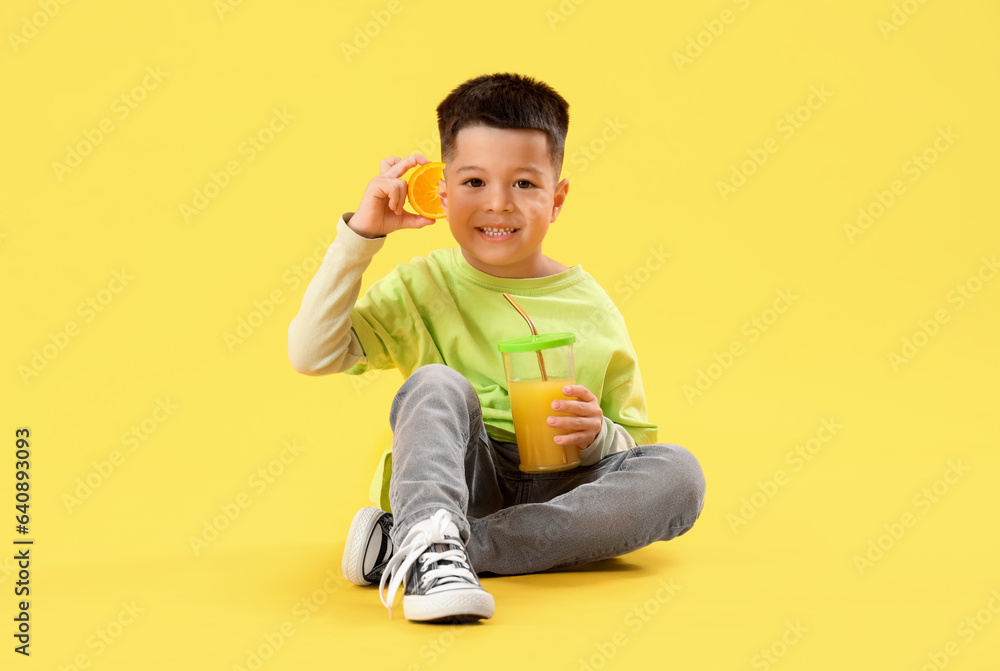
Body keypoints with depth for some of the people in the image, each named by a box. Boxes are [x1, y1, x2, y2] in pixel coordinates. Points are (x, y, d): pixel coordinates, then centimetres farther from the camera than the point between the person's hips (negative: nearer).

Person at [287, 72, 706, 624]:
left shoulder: (592, 309, 8)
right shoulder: (421, 288, 6)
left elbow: (637, 447, 12)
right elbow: (312, 354, -8)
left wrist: (597, 437, -13)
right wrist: (361, 233, -8)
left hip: (561, 494, 2)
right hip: (454, 484, -2)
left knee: (678, 474, -25)